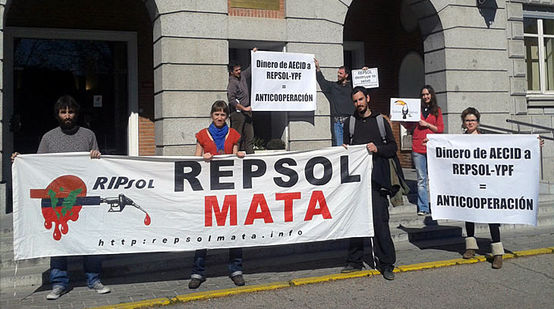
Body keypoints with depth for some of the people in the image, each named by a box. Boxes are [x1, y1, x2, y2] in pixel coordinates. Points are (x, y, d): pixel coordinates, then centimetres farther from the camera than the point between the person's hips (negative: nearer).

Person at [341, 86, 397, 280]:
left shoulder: (380, 121, 12)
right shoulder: (349, 123, 16)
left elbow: (393, 147, 10)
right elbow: (345, 147, 17)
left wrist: (377, 149, -7)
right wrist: (345, 150, -5)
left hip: (376, 177, -2)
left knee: (380, 219, -6)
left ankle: (386, 263, 2)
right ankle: (355, 260, 14)